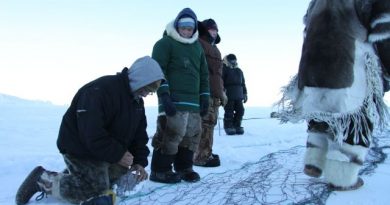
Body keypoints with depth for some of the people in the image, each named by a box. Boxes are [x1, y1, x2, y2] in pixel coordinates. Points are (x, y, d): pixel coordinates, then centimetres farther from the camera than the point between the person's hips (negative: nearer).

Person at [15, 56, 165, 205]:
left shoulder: (137, 100, 1)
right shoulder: (99, 91, -29)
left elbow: (139, 135, 4)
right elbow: (91, 133, -33)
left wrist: (140, 161, -9)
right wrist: (117, 154, -28)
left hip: (109, 152, 9)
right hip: (81, 150, -9)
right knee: (96, 192, -13)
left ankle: (73, 175, 23)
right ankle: (42, 179, 1)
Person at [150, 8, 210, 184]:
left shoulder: (197, 46, 20)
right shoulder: (165, 43, -1)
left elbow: (203, 74, 23)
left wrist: (204, 98, 16)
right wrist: (164, 96, -18)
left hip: (194, 102, 7)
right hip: (173, 100, -7)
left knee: (192, 136, 9)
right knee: (171, 134, -11)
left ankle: (183, 167, 22)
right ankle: (160, 170, 1)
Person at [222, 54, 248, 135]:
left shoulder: (239, 71, 21)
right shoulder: (224, 69, 0)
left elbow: (243, 83, 25)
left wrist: (245, 93, 20)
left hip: (238, 96, 7)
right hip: (228, 95, -7)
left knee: (240, 110, 6)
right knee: (229, 112, -6)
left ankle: (237, 126, 17)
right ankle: (228, 127, 4)